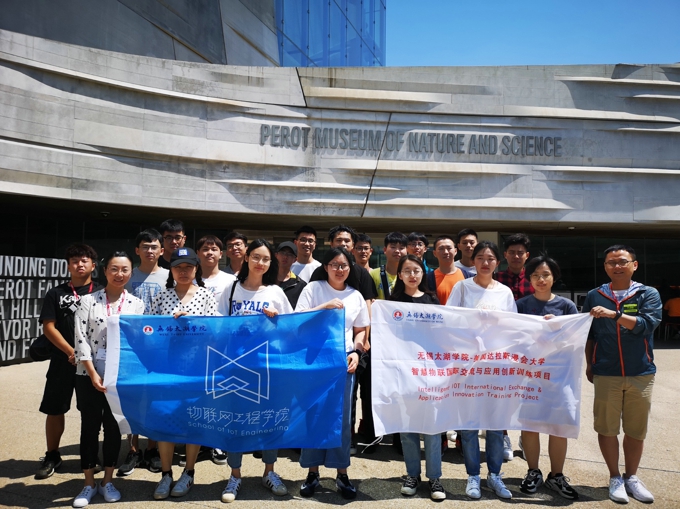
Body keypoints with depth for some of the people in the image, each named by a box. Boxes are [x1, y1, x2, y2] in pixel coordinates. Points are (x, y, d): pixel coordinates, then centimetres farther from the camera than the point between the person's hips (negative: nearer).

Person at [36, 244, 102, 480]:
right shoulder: (56, 293, 5)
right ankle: (52, 456, 23)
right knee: (54, 409, 6)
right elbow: (49, 327, -1)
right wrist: (72, 352, -11)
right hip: (63, 361, 1)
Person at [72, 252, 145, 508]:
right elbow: (81, 339, -7)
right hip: (89, 375, -1)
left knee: (114, 427, 9)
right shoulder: (88, 301, -2)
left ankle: (107, 481, 24)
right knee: (89, 427, 7)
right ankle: (89, 483, 21)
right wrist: (93, 374, -13)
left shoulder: (137, 304, 3)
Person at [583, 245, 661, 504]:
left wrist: (614, 314, -27)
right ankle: (615, 478, 22)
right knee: (607, 428, 5)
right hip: (606, 374, 0)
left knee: (636, 429, 10)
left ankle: (632, 477, 28)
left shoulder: (648, 294, 0)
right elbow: (588, 335, 10)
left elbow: (647, 325, -17)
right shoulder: (594, 296, 4)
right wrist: (589, 365, 8)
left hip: (641, 374, 0)